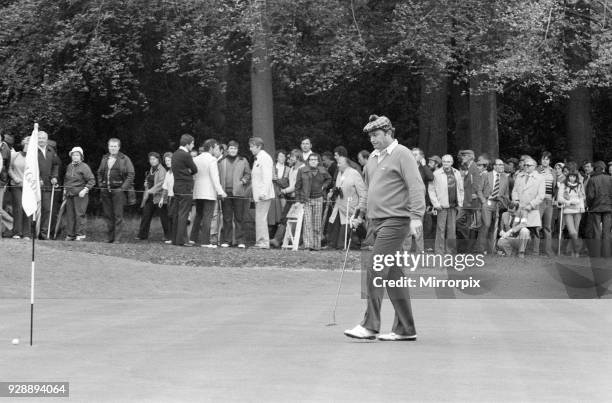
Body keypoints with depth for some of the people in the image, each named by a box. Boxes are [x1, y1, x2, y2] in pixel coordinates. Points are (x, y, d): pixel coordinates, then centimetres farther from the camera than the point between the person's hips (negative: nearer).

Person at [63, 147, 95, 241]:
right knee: (70, 214, 7)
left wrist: (85, 190, -16)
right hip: (69, 194, 6)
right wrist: (65, 189, 18)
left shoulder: (84, 167, -7)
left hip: (80, 194, -6)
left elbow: (92, 180, -8)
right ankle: (70, 234, 13)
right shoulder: (69, 167, 13)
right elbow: (66, 179, 28)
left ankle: (80, 234, 0)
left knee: (80, 214, -6)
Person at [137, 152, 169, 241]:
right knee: (145, 215, 2)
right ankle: (142, 235, 6)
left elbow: (161, 183, -17)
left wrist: (151, 190, -22)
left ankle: (168, 236, 4)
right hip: (150, 197, 8)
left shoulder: (161, 170, -7)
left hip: (159, 197, -8)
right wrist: (146, 183, 8)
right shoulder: (150, 170, 18)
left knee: (163, 217, -3)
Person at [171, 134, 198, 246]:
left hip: (177, 187, 9)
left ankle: (175, 239, 13)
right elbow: (195, 169, -7)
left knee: (177, 214, 11)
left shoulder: (175, 154, 14)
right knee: (183, 214, -7)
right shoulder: (186, 155, -14)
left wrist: (187, 171, 5)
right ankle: (181, 240, -9)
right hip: (185, 188, -9)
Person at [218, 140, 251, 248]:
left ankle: (240, 241, 2)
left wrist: (244, 180, -8)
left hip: (239, 193, -1)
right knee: (227, 218, 3)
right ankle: (226, 240, 8)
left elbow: (248, 174, 11)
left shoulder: (243, 161, 11)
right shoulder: (222, 162, 14)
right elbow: (218, 176, 13)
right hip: (225, 193, 1)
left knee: (239, 218, -1)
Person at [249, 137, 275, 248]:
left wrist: (263, 193, -26)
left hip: (263, 194, -10)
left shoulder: (265, 158, -11)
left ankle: (263, 243, -8)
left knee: (261, 218, -10)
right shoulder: (257, 159, 19)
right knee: (260, 219, 11)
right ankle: (260, 242, 15)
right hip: (258, 194, 10)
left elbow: (267, 177, -19)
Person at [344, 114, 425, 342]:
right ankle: (405, 329, 13)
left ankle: (370, 325, -12)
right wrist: (360, 214, 21)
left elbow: (416, 186, -15)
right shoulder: (373, 158, 18)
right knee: (392, 274, 8)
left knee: (375, 268, -14)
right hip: (378, 222, 8)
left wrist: (416, 216, -25)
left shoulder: (402, 155, -7)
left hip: (395, 221, -8)